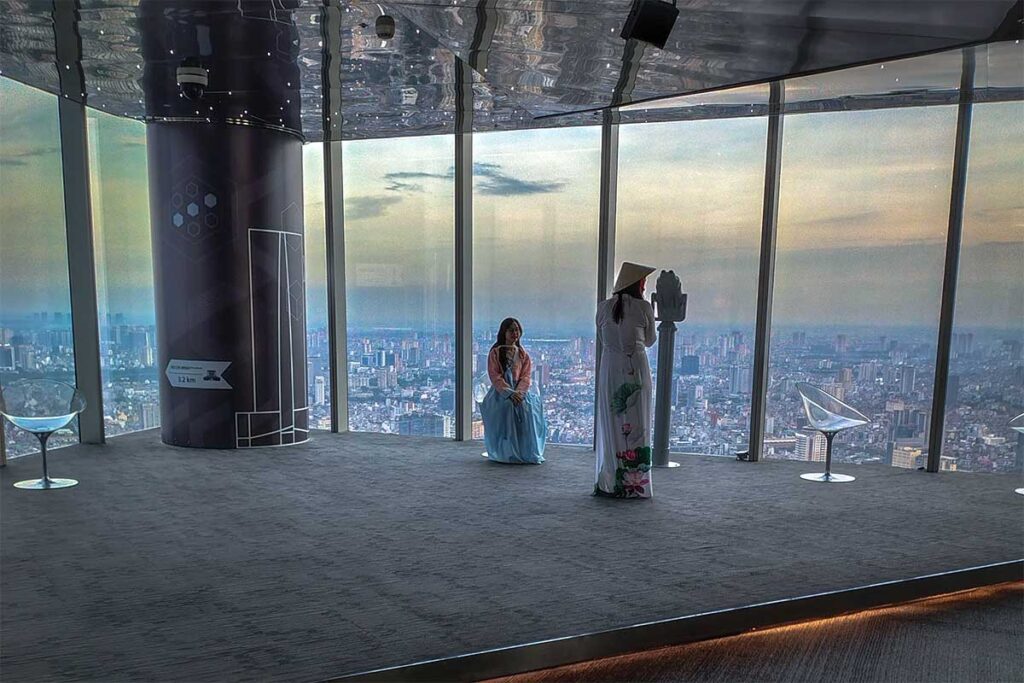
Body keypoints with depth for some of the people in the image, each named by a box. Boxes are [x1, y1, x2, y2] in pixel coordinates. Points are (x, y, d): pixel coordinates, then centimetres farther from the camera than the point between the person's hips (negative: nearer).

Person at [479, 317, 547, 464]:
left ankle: (527, 452, -19)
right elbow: (495, 377, -6)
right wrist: (510, 393, -19)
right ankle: (507, 453, -24)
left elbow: (526, 377, 5)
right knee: (507, 406, -33)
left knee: (529, 407, -27)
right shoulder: (495, 353, 3)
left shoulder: (523, 354, 14)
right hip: (500, 392, -3)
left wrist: (518, 392, -16)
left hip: (519, 391, 3)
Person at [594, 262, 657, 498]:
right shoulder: (644, 307, -5)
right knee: (636, 425, 5)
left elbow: (601, 341, 10)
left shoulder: (603, 307, 3)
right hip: (636, 369, -3)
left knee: (611, 424, 9)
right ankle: (634, 482, 10)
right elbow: (649, 340, 8)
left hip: (609, 369, 3)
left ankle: (609, 483, 14)